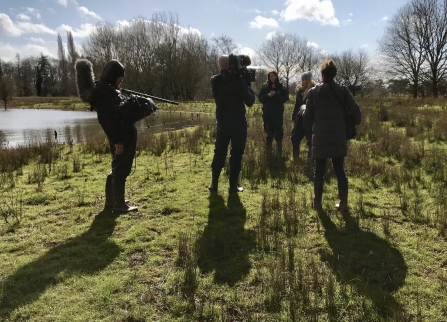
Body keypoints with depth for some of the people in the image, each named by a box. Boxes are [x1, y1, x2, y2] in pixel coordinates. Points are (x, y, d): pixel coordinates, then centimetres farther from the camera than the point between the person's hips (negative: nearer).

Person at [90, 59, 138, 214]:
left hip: (125, 136, 10)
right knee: (121, 170, -3)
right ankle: (119, 205, 5)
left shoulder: (110, 90, 17)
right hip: (121, 138, -10)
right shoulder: (104, 92, -13)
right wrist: (116, 140, -22)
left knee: (117, 169, 18)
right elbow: (104, 119, -21)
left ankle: (111, 201, 30)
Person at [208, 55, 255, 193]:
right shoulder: (238, 79, -12)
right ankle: (233, 186, 7)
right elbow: (249, 102, -10)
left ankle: (214, 184, 15)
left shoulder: (215, 81, -2)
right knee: (236, 154, 5)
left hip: (222, 122, 3)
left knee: (219, 153, 13)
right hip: (238, 123, -3)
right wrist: (248, 85, 5)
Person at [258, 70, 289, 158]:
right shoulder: (264, 86, 6)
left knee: (278, 134, 1)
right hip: (267, 114, 1)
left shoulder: (281, 87, 4)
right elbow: (260, 98, 1)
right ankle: (268, 154, 12)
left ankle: (279, 154, 9)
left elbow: (285, 98, -4)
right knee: (269, 135, 5)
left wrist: (276, 94, -16)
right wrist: (268, 95, -15)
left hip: (278, 114, 0)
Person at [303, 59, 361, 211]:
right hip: (338, 137, 1)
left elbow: (307, 117, 2)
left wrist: (310, 133, 15)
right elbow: (356, 110, -5)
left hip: (320, 137, -1)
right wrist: (354, 126, 13)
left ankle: (317, 202, 14)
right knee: (340, 170, 10)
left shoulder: (313, 92, 0)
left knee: (319, 171, 8)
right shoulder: (343, 90, 1)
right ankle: (343, 202, 11)